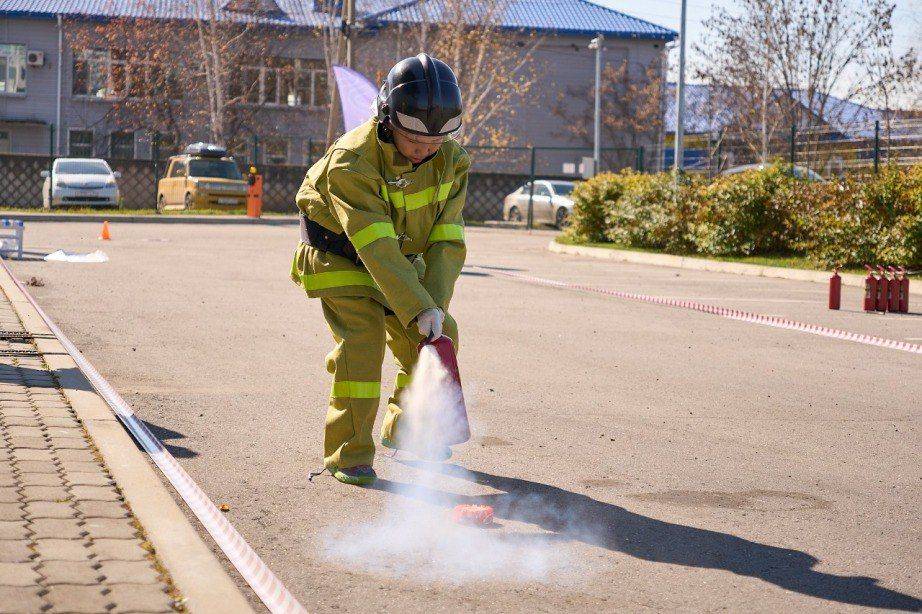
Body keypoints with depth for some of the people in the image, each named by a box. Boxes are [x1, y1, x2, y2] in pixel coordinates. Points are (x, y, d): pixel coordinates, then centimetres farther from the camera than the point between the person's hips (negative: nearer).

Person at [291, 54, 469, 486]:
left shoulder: (451, 160, -17)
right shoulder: (352, 162, -34)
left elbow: (447, 240, -16)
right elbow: (377, 248, -39)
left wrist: (436, 302, -30)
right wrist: (419, 309, -44)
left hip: (401, 261, 6)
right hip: (341, 258, -6)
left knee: (439, 338, 3)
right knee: (361, 341, -21)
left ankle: (404, 430, 25)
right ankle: (348, 455, -11)